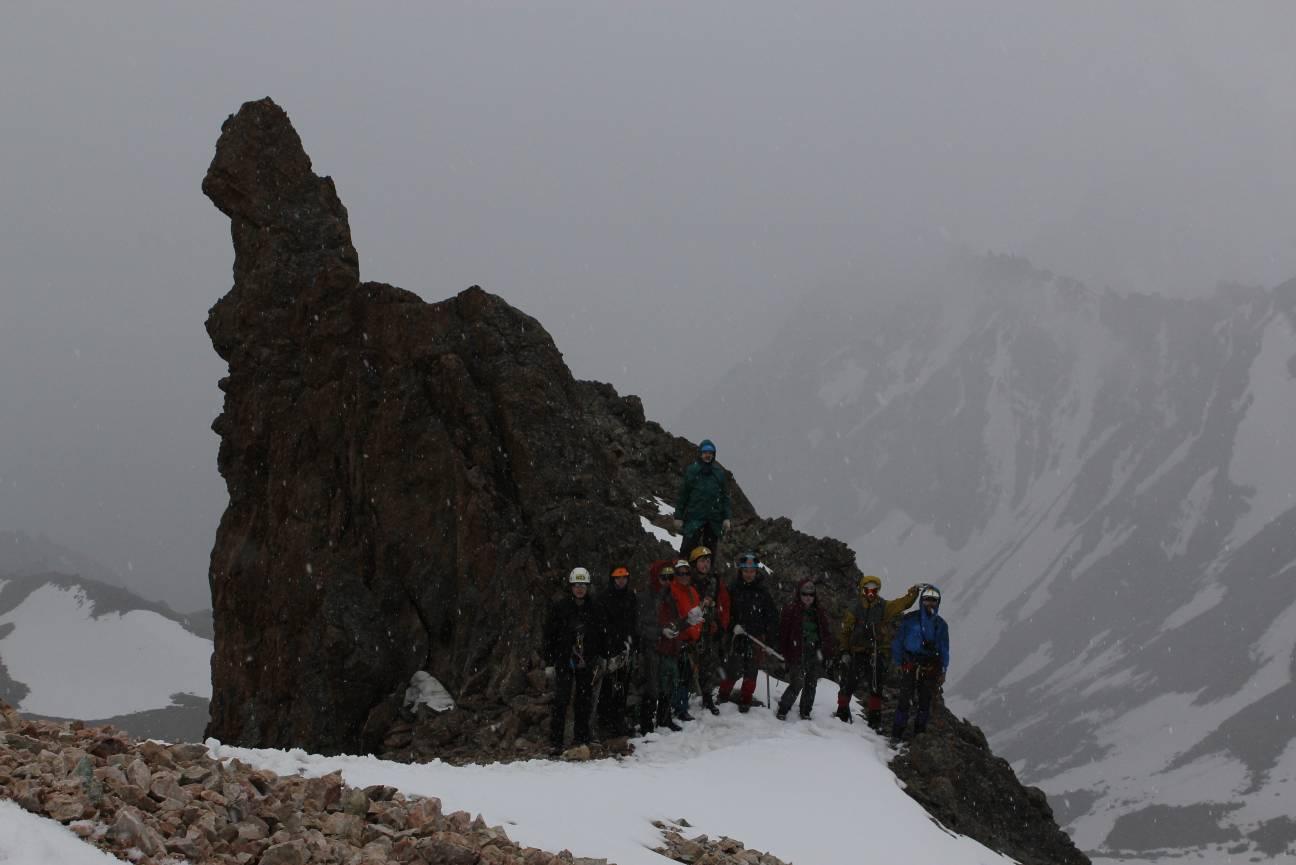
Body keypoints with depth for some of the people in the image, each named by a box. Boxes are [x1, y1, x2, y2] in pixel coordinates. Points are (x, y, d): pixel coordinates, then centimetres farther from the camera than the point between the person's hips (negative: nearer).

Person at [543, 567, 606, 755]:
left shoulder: (593, 608, 7)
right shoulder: (559, 607, -1)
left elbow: (600, 634, 14)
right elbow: (549, 635, 0)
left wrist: (601, 657, 8)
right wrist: (549, 662, -4)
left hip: (587, 663, 3)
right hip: (564, 662, -3)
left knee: (584, 701, 5)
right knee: (561, 701, -9)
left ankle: (581, 739, 14)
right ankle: (555, 743, -8)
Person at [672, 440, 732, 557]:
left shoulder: (720, 473, 10)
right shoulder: (691, 471, 2)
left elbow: (725, 497, 12)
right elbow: (682, 495, 3)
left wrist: (726, 518, 5)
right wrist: (678, 517, -1)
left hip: (714, 520, 3)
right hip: (694, 518, -3)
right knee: (688, 548, -11)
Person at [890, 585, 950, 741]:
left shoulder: (940, 624, 11)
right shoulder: (909, 619, 1)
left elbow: (944, 650, 14)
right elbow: (898, 642, 4)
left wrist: (943, 671, 8)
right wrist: (899, 663, -2)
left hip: (930, 669, 3)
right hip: (910, 665, -3)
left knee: (925, 702, 5)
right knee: (905, 700, -9)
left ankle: (920, 732, 15)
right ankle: (897, 733, -4)